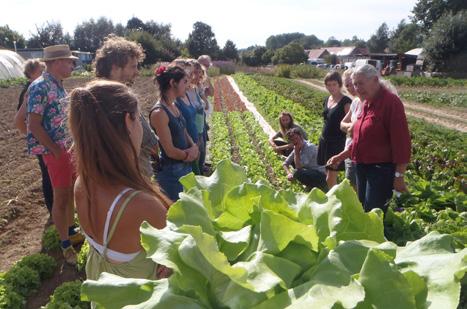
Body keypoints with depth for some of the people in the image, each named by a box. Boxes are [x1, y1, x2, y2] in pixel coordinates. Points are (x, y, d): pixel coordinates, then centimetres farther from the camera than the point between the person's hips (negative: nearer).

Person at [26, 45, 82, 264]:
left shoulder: (58, 85, 9)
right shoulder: (40, 87, -16)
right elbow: (34, 125, -19)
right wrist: (56, 151, -17)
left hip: (68, 147, 8)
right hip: (55, 151, -8)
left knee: (71, 192, 17)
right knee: (61, 197, 2)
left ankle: (71, 232, 34)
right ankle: (66, 245, 15)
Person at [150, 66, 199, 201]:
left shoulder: (174, 106, 5)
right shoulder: (159, 113, -22)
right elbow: (170, 151, -22)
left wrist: (194, 147, -9)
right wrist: (189, 154, -5)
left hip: (185, 167, 8)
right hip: (171, 172, -8)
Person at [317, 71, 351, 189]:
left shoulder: (346, 102, -13)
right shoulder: (326, 100, 9)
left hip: (337, 143, -7)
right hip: (324, 141, 7)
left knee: (330, 180, -4)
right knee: (328, 176, 14)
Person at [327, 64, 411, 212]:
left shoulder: (391, 101, -13)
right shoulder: (367, 103, 13)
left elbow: (401, 141, -18)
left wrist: (399, 175, -20)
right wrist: (340, 156, 17)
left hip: (381, 169, -9)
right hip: (362, 167, 9)